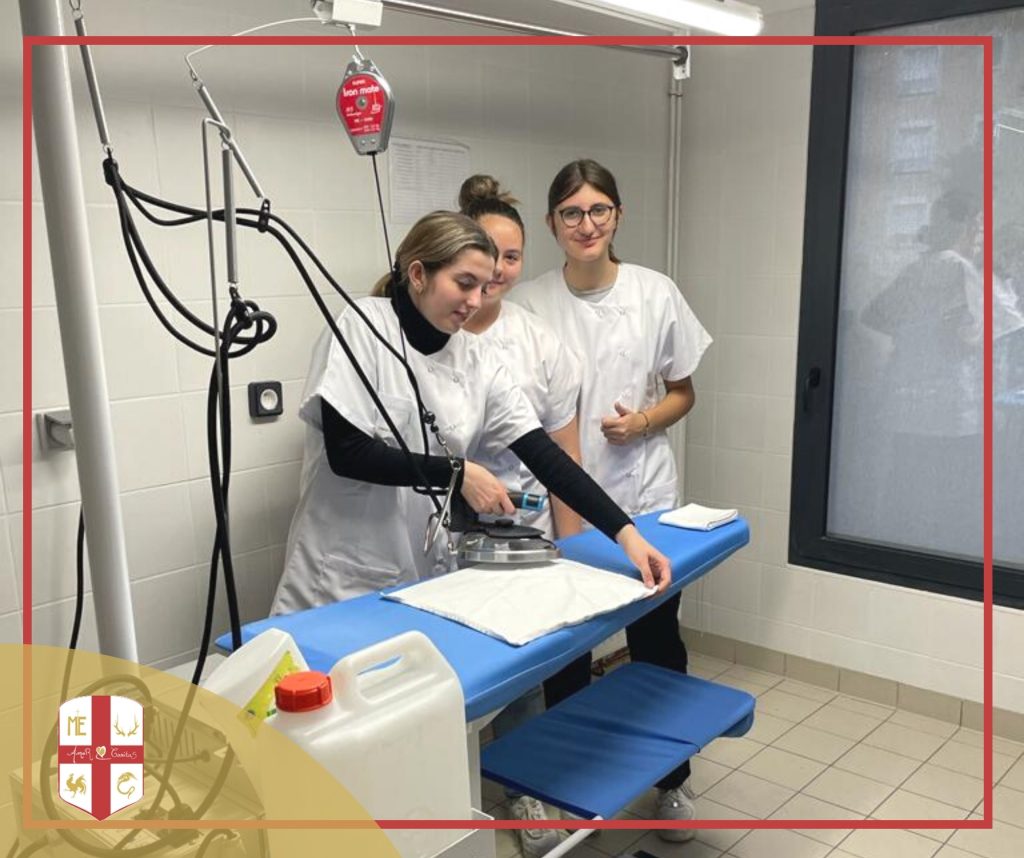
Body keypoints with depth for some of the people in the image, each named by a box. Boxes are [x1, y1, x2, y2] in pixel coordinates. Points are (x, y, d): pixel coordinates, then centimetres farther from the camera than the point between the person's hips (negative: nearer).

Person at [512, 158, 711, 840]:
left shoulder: (657, 294, -2)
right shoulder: (531, 303, -4)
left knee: (658, 643, 11)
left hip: (644, 500, 0)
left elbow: (683, 394, 6)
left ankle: (674, 778, 34)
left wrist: (645, 421, -15)